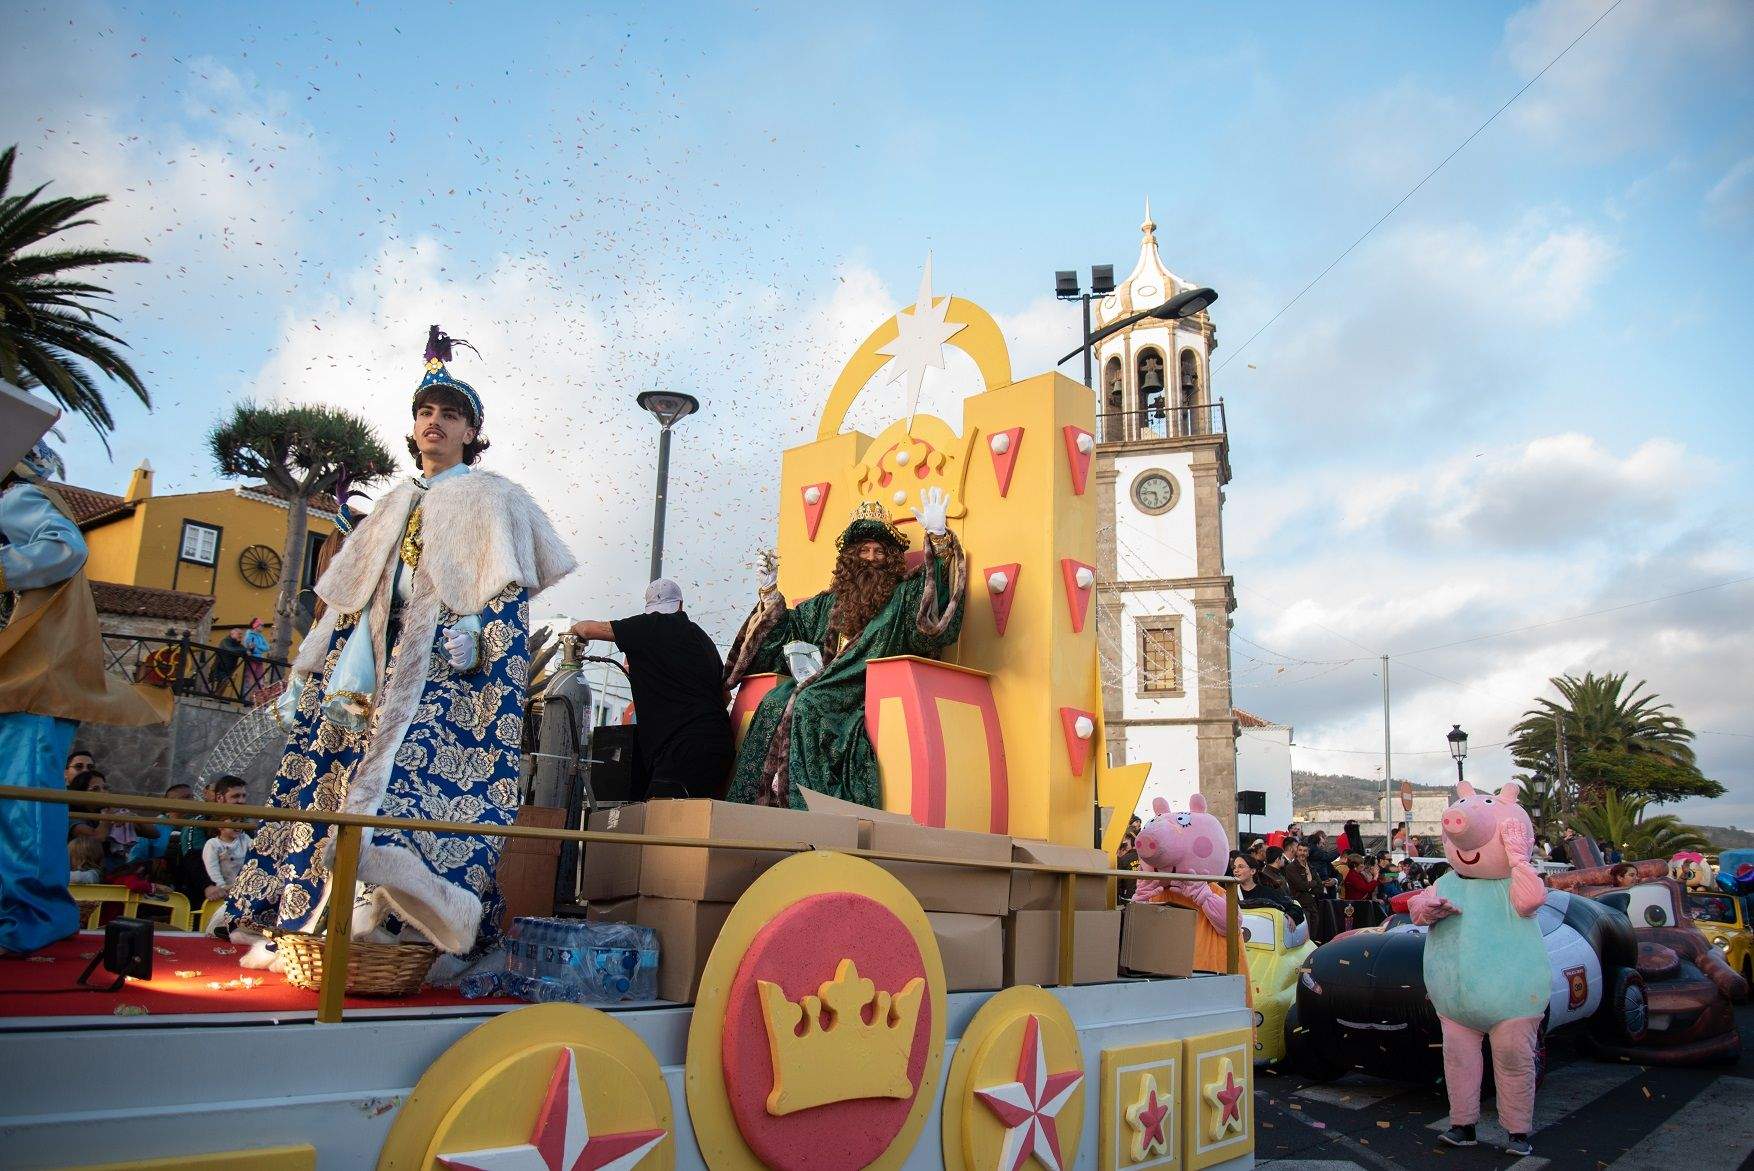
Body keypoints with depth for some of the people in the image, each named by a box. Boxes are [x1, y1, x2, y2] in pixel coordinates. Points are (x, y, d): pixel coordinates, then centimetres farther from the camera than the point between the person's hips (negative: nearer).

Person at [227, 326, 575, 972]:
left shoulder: (491, 497, 9)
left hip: (448, 667, -6)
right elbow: (349, 599, 23)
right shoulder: (393, 506, 25)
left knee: (421, 786, -22)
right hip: (374, 668, 6)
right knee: (328, 771, -2)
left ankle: (445, 934, -28)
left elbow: (509, 585, -3)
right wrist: (303, 677, 17)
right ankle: (299, 924, 2)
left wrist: (477, 628, -23)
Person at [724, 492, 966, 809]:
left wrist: (938, 536, -25)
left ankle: (806, 803, -30)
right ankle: (762, 800, -20)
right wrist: (770, 590, 21)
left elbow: (937, 583, -12)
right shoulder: (831, 602, 24)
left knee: (809, 704, -30)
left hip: (872, 690, -5)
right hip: (825, 685, 6)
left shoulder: (904, 595, 8)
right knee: (774, 704, -19)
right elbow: (787, 627, 33)